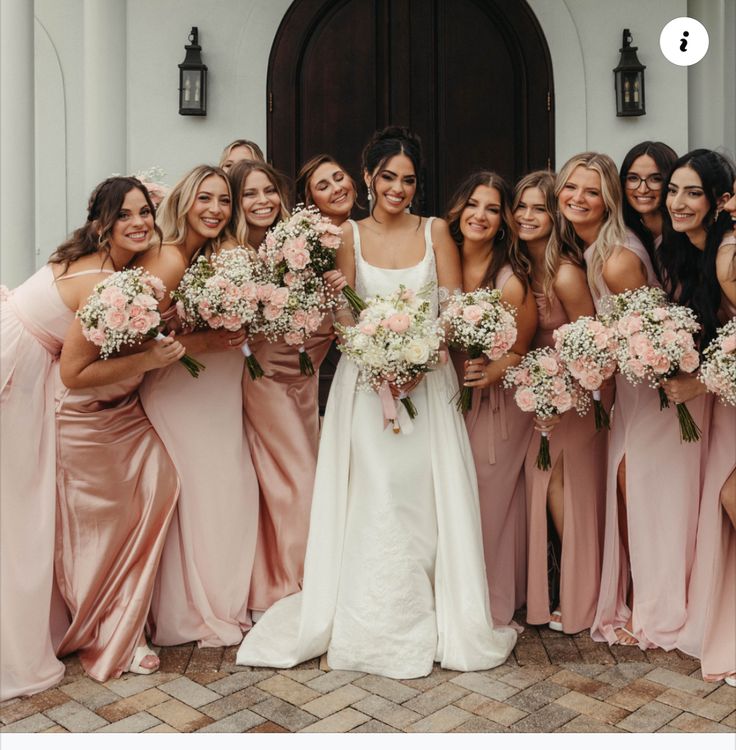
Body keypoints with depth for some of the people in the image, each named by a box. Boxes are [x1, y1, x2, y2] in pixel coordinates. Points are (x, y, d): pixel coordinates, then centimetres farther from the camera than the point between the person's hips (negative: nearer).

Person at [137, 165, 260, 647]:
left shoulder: (219, 256, 10)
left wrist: (233, 333, -5)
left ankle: (226, 604, 27)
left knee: (232, 494, 9)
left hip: (219, 398, 7)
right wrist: (205, 342, -20)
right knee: (196, 496, 0)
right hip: (178, 397, -7)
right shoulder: (169, 259, -15)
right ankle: (195, 612, 19)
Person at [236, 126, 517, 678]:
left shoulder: (435, 231, 5)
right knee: (371, 505, -1)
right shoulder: (349, 235, 5)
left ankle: (439, 620, 17)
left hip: (427, 380, 0)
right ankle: (374, 625, 14)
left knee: (425, 502, 1)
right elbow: (344, 317, 0)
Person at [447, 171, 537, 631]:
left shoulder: (511, 281, -16)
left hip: (497, 404, -4)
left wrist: (492, 373, -23)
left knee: (490, 502, 3)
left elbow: (522, 352, -5)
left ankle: (495, 606, 25)